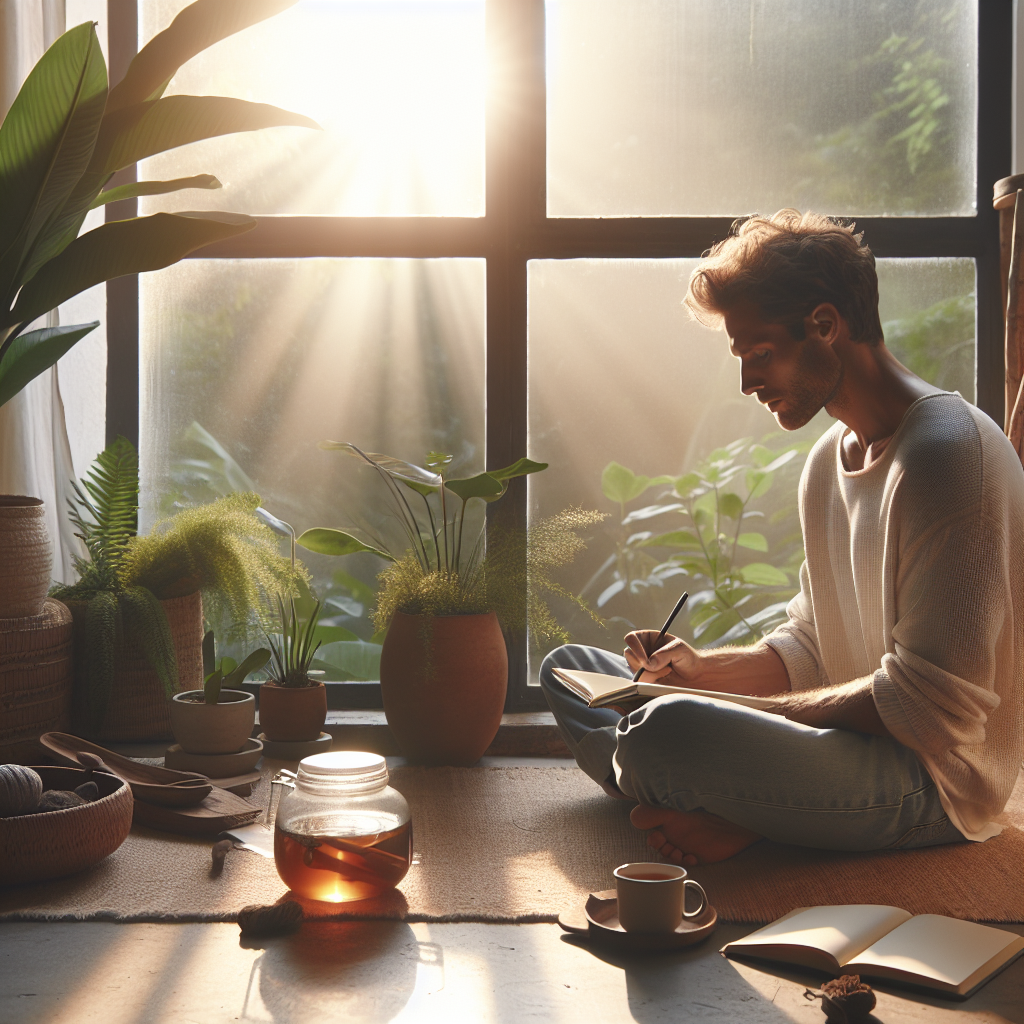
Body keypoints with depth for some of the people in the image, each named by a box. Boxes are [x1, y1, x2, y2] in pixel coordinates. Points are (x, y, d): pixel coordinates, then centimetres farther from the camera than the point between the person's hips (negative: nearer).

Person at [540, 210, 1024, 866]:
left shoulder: (948, 448, -18)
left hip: (933, 780, -10)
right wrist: (702, 670, -1)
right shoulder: (829, 461, 14)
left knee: (665, 733, -36)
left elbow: (927, 701, -22)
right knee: (569, 669, 13)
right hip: (850, 742, 10)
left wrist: (761, 711, -15)